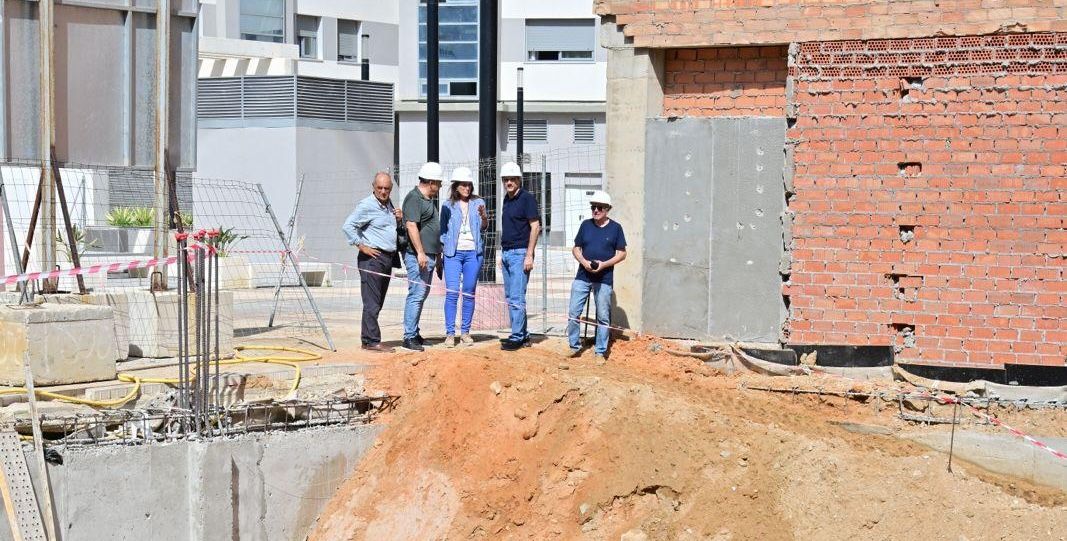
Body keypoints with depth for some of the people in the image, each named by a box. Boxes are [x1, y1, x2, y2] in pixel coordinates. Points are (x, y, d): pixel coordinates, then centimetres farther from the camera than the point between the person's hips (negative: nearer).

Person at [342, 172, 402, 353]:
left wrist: (398, 219, 9)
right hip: (372, 258, -9)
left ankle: (367, 338, 17)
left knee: (378, 303, 11)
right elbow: (347, 226, -15)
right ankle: (372, 341, -9)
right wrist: (361, 246, -16)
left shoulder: (389, 204, 15)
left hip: (388, 257, 9)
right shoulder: (367, 205, -10)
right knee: (372, 303, -9)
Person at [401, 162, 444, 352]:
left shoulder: (429, 199, 20)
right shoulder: (414, 198, -11)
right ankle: (409, 336, -9)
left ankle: (414, 333, 20)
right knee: (417, 295, -11)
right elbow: (411, 225, -19)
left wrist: (437, 252, 27)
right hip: (417, 256, -10)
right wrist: (420, 252, -24)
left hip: (429, 256, 10)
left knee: (422, 294, 13)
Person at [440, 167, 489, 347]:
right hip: (453, 252, -1)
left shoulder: (478, 203, 9)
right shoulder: (448, 205, 8)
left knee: (469, 293, 4)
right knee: (451, 292, -9)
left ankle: (465, 332, 11)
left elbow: (484, 228, -1)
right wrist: (439, 253, 6)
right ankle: (450, 333, -9)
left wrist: (484, 217, -22)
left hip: (473, 252, 1)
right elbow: (442, 230, 11)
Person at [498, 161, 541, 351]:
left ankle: (517, 337, -8)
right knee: (510, 297, 10)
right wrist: (502, 254, 18)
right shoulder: (507, 199, 15)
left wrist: (529, 255, -18)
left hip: (520, 253, -9)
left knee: (517, 297, -11)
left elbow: (535, 227, -13)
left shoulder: (526, 198, -9)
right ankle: (523, 335, 17)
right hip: (506, 253, 9)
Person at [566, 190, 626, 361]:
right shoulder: (586, 225, 8)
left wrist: (604, 264, -13)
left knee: (603, 318, 2)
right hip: (582, 277, 3)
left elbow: (622, 254, 1)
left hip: (604, 279, -3)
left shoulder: (615, 228, 0)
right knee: (573, 313, 0)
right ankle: (575, 347, 13)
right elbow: (576, 248, 12)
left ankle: (600, 352, 11)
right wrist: (584, 262, -8)